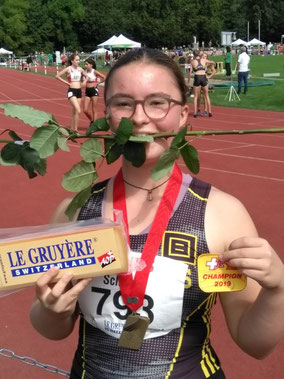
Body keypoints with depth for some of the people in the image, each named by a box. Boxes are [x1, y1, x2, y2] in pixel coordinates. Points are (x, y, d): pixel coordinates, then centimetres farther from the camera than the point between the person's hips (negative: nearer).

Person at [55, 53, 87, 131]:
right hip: (71, 91, -6)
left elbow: (86, 76, 26)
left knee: (74, 112, 11)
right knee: (78, 111, -18)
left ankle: (72, 129, 20)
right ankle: (75, 129, -11)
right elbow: (57, 76, -6)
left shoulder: (80, 69, 8)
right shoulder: (68, 69, -6)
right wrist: (66, 82, -8)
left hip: (79, 91, 6)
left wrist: (84, 82, 7)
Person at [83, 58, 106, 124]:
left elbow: (104, 77, -11)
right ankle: (92, 121, 24)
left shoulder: (94, 72, -9)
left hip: (94, 90, -5)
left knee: (94, 110, 1)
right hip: (87, 91, 5)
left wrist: (97, 83, -7)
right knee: (85, 110, 0)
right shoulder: (85, 71, 4)